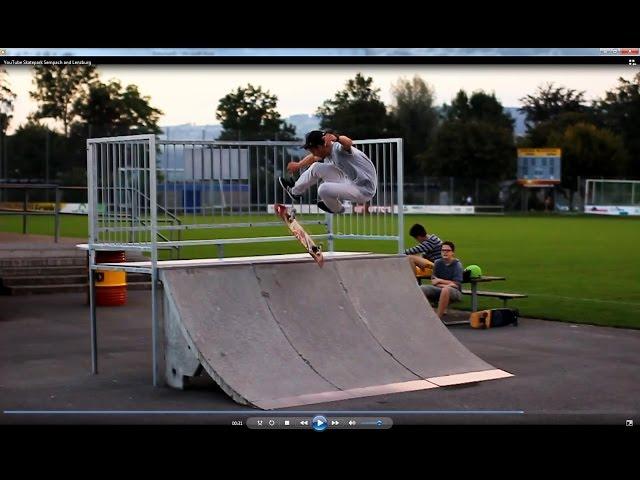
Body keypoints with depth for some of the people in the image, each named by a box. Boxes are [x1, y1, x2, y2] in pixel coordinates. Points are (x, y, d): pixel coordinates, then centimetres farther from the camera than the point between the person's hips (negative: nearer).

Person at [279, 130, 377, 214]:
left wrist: (335, 137, -70)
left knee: (324, 189, -26)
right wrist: (298, 165, 38)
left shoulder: (338, 148, -26)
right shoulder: (327, 151, 3)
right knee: (317, 167, 8)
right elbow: (313, 157, 25)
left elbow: (348, 142, -50)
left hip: (364, 191, -9)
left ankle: (337, 209, 7)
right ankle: (295, 191, 30)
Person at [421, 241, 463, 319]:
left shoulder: (457, 264, -5)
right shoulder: (438, 263, 5)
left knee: (445, 289, -40)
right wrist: (446, 284, -14)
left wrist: (439, 281, -5)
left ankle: (438, 317, -34)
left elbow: (456, 284, -10)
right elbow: (433, 281, 2)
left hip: (455, 292, -4)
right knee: (422, 288, -19)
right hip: (439, 289, 4)